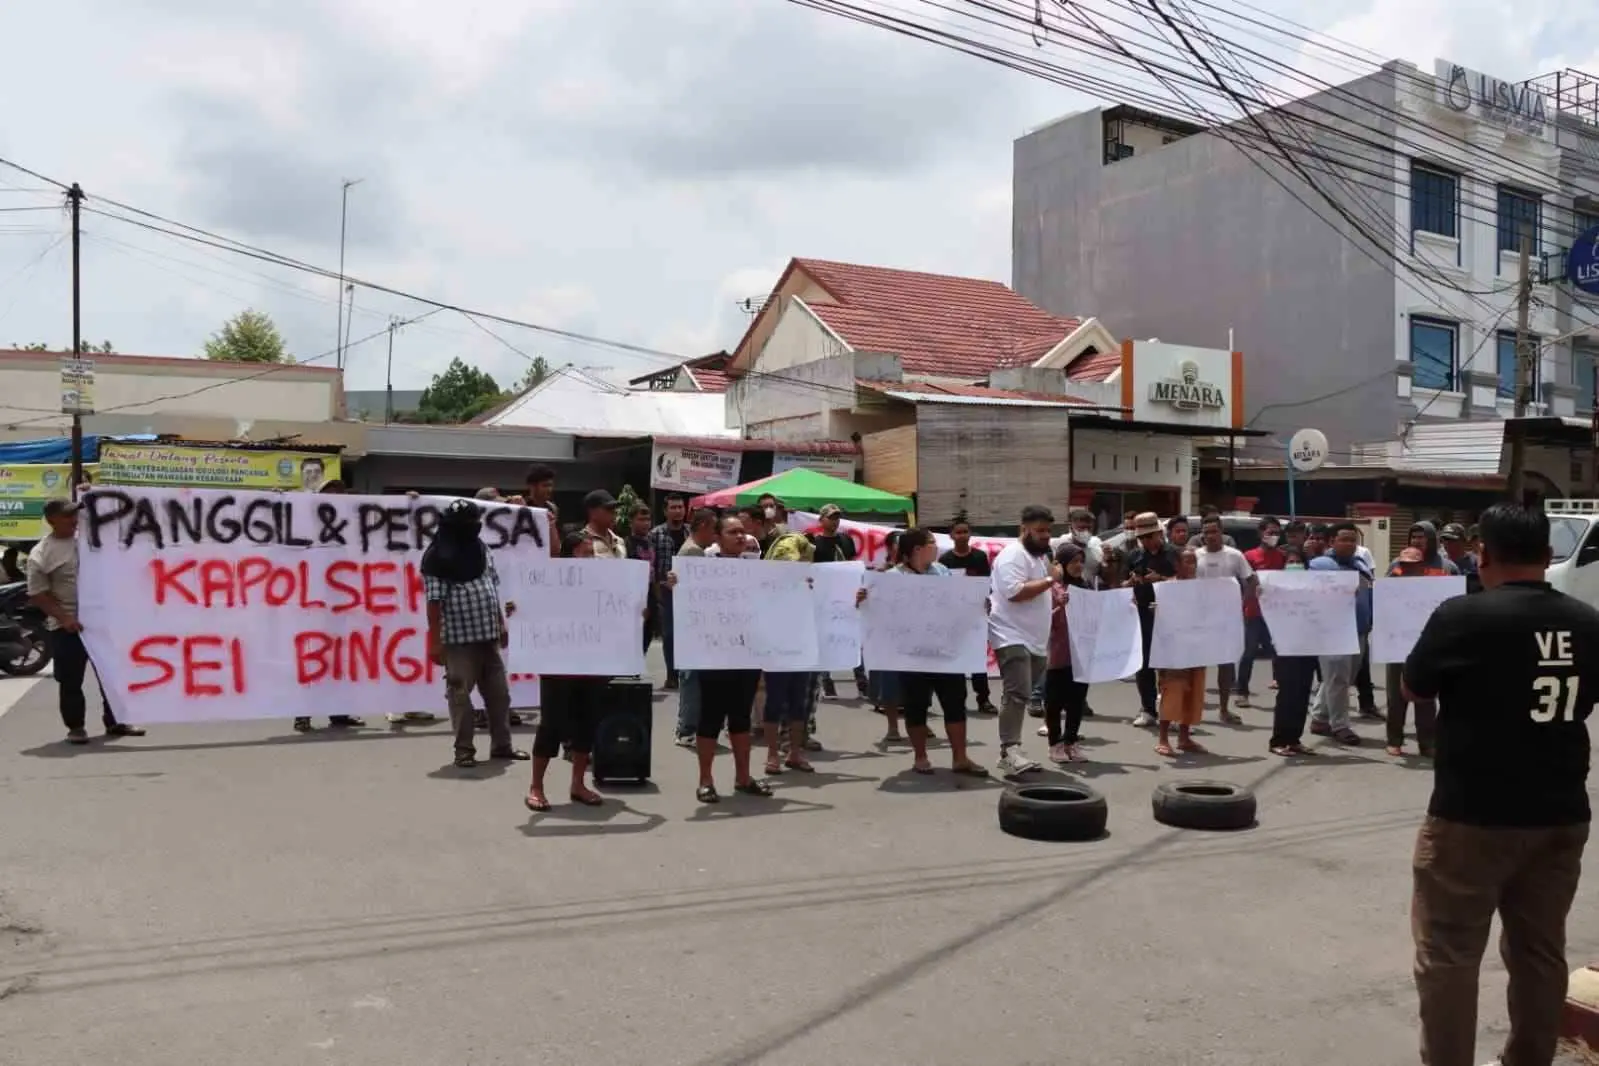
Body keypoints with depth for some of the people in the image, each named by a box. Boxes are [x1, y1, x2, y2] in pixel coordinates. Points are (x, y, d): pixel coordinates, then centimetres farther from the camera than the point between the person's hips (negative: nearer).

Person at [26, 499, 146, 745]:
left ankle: (114, 722, 21)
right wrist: (64, 618, -18)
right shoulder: (41, 554, -8)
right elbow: (37, 595, -7)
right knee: (71, 680, 2)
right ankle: (75, 727, 14)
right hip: (68, 627, -4)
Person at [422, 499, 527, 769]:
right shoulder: (438, 557, -9)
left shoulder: (481, 549, 12)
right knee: (460, 694, 0)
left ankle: (501, 745, 20)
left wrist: (501, 624, 16)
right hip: (459, 639, -7)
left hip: (488, 636, 7)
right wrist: (435, 640, -14)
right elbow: (434, 600, -12)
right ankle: (464, 750, 9)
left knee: (499, 692, 10)